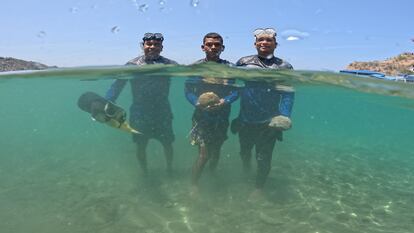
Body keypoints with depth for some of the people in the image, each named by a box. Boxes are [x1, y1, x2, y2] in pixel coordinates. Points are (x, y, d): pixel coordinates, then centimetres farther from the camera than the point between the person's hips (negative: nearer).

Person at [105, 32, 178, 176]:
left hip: (163, 112, 0)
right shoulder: (132, 65, -3)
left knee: (167, 143, 10)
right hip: (139, 114, 0)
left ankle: (169, 168, 38)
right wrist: (107, 103, -19)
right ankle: (144, 172, 36)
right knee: (141, 145, 11)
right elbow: (117, 86, -6)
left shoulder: (169, 64, -1)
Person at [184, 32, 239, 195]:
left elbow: (235, 92, -3)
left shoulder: (229, 67, -1)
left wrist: (224, 101, -22)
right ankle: (193, 185, 11)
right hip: (202, 115, -3)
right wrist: (198, 103, -23)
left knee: (216, 150, 18)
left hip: (222, 116, 3)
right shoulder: (196, 67, -4)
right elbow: (188, 91, -5)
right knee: (204, 154, -8)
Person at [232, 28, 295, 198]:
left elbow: (288, 94, -5)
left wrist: (284, 116, -16)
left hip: (269, 123, -2)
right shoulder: (243, 62, 1)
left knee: (263, 158, 5)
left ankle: (259, 188, 32)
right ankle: (246, 170, 57)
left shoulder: (284, 67, -2)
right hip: (245, 120, 2)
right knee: (244, 152, 22)